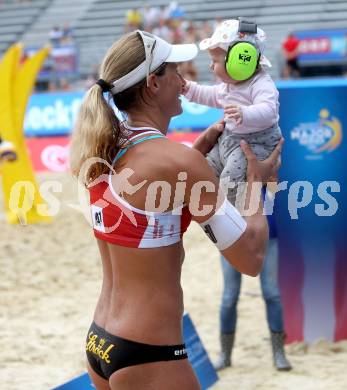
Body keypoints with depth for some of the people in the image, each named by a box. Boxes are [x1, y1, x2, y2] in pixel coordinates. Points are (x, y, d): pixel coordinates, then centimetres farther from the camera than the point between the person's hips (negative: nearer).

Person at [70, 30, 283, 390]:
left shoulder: (105, 151, 5)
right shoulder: (179, 160, -17)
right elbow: (250, 259, -11)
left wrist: (206, 141, 25)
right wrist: (256, 181, 4)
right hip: (148, 358, -8)